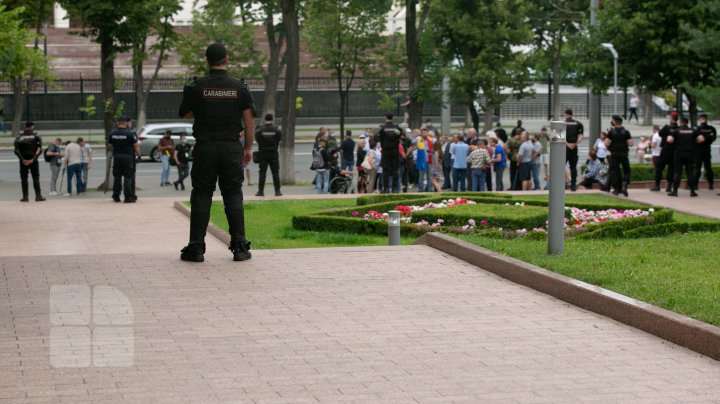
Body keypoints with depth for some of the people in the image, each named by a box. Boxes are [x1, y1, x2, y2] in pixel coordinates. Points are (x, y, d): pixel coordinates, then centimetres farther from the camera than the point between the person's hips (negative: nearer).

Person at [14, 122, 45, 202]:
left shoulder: (19, 137, 4)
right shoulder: (36, 136, 0)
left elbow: (16, 150, -7)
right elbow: (39, 150, -11)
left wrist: (22, 159, -9)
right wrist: (33, 159, -12)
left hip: (23, 160, 1)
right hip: (33, 161, -1)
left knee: (24, 178, 4)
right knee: (36, 178, 4)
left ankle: (25, 196, 0)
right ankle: (38, 196, -1)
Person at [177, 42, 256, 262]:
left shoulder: (196, 87, -3)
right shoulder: (239, 87, 0)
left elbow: (185, 114, 7)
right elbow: (249, 119, 1)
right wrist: (248, 147, 8)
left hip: (205, 148, -1)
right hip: (232, 148, 1)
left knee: (201, 195, 4)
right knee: (233, 195, 6)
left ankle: (196, 247, 1)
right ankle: (239, 247, 2)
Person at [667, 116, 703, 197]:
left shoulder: (676, 131, -3)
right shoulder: (693, 131, 5)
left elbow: (670, 140, -16)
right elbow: (701, 139, -3)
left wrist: (668, 137, 6)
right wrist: (694, 142, 13)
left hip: (679, 154, -2)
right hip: (690, 154, 2)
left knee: (677, 172, 0)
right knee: (690, 172, 5)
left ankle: (675, 191, -3)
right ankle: (692, 191, 4)